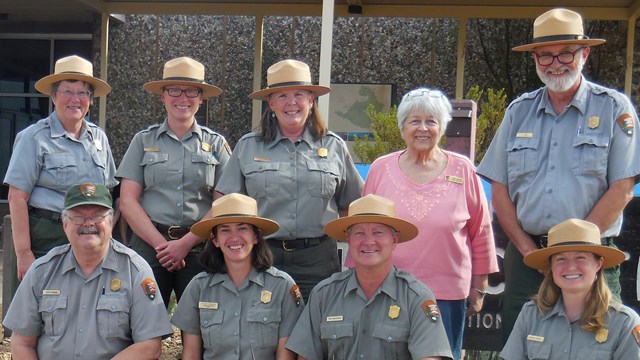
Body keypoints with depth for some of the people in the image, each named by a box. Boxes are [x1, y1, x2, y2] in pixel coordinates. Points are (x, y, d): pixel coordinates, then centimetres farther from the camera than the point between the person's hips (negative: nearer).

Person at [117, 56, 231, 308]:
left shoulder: (216, 144, 9)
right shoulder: (144, 141, 10)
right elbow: (127, 201, 3)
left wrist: (186, 243, -9)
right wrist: (161, 243, -7)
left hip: (199, 247, 0)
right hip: (149, 243, 0)